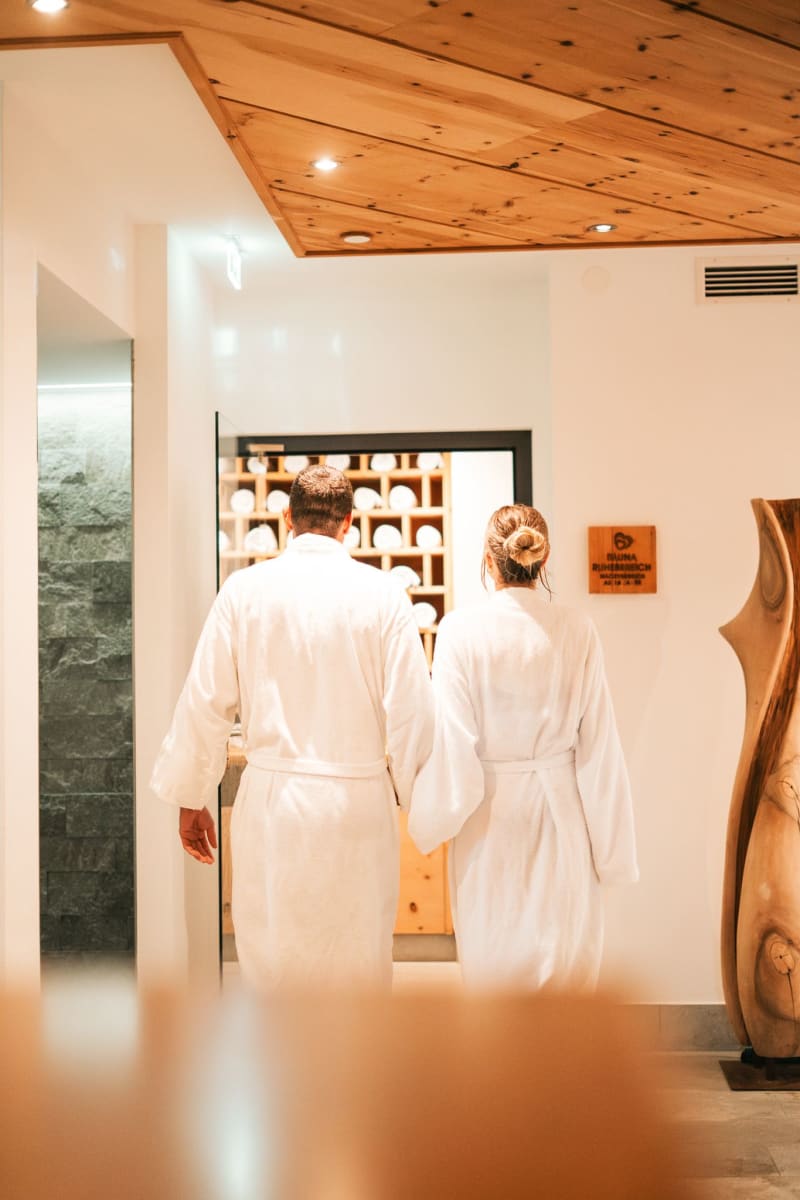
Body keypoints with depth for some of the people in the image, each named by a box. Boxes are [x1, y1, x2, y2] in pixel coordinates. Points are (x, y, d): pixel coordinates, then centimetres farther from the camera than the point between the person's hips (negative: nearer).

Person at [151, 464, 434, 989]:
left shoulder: (245, 589, -2)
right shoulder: (383, 595, -5)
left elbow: (204, 704, -1)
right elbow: (411, 710, -6)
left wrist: (192, 799, 11)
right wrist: (414, 798, 9)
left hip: (272, 794, 1)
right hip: (358, 802, 0)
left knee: (271, 963, 14)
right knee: (359, 963, 13)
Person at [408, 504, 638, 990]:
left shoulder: (462, 629, -14)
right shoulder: (578, 630, -8)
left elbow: (451, 742, -13)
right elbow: (599, 742, -5)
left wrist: (431, 821, 3)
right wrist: (610, 847, 5)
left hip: (490, 811, -1)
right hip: (561, 809, 1)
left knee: (494, 956, 15)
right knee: (567, 954, 15)